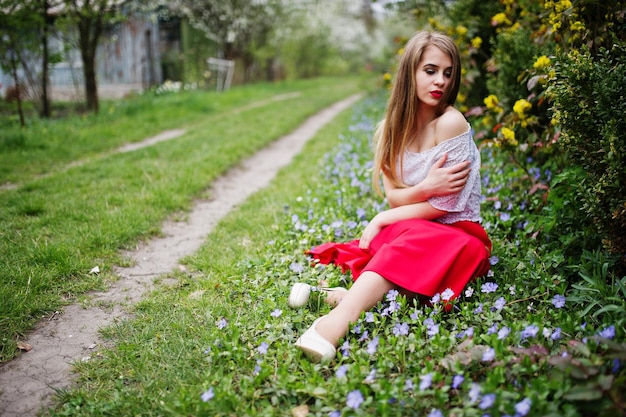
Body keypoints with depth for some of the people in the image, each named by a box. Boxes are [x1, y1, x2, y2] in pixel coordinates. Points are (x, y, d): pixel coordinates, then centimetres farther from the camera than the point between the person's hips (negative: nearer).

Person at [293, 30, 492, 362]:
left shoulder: (450, 123, -14)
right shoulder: (393, 127, 4)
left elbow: (443, 205, -15)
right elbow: (394, 197, -1)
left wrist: (381, 220, -9)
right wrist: (426, 187, -23)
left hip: (458, 236, -7)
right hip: (408, 232, 7)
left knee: (407, 242, -36)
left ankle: (339, 320, -54)